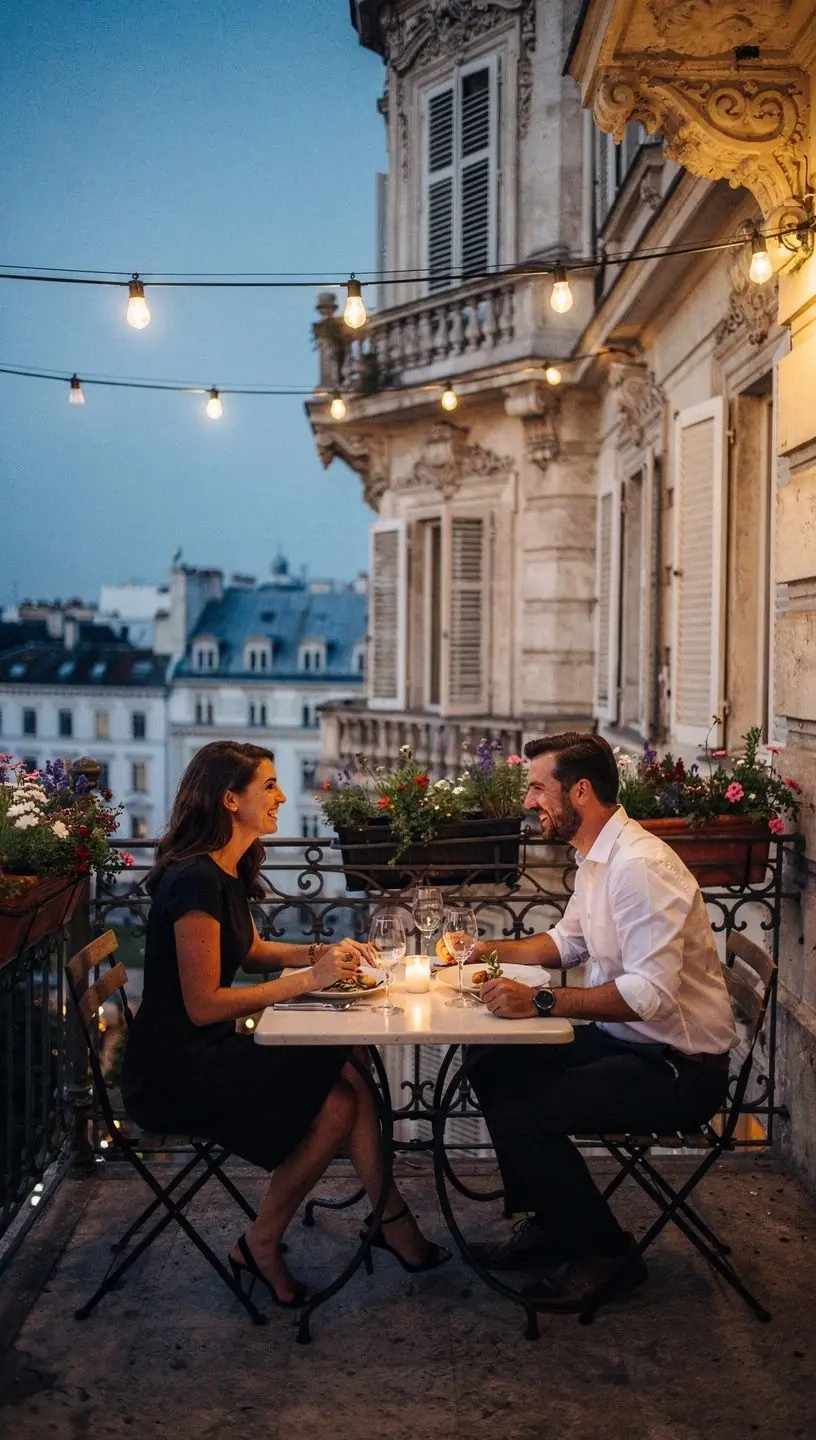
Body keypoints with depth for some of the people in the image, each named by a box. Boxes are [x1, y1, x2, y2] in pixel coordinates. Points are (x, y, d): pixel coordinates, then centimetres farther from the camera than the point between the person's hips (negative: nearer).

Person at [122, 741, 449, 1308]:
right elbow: (203, 1004, -23)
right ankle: (260, 1248, 1)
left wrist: (322, 953, 5)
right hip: (171, 1072, -9)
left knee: (350, 1072, -7)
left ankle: (391, 1221, 6)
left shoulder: (229, 871, 7)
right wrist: (309, 978, -20)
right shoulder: (195, 880, -22)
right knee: (337, 1102, -16)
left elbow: (250, 951, 22)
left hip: (207, 1051, 9)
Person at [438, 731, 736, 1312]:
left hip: (678, 1067, -10)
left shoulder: (642, 865, -25)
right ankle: (548, 1223, 20)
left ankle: (602, 1249, 4)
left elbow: (652, 993, -31)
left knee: (523, 1114, -19)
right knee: (495, 1072, 7)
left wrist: (541, 1001, -32)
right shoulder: (595, 859, 8)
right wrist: (490, 949, 9)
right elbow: (569, 941, 23)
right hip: (622, 1040, 10)